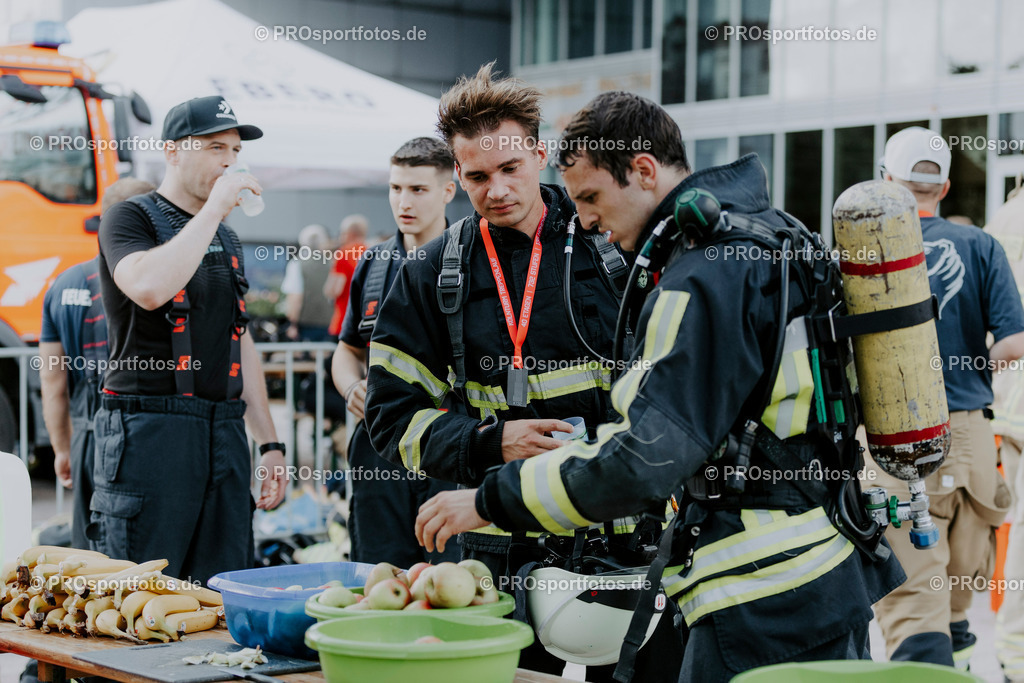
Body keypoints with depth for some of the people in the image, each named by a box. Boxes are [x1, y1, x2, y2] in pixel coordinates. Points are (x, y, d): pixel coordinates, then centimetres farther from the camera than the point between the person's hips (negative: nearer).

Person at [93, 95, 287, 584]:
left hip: (224, 432, 7)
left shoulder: (225, 237, 20)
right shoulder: (130, 220, -1)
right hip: (149, 431, -6)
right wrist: (213, 209, -16)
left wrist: (270, 443, 17)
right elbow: (149, 288, -25)